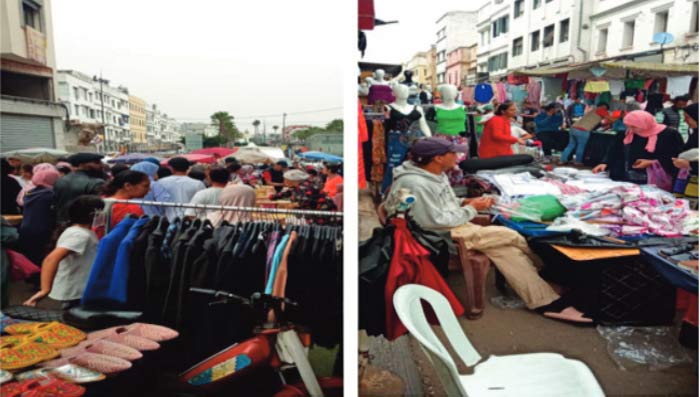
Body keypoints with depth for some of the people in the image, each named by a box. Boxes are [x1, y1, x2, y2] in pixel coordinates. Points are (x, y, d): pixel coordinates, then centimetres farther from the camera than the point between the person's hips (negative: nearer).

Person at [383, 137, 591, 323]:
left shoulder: (434, 174, 8)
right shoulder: (416, 184, -24)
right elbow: (436, 222, -25)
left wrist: (465, 202, 1)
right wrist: (471, 209, -13)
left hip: (451, 226, 10)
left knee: (504, 248, -7)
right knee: (510, 236, -14)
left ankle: (548, 303, -4)